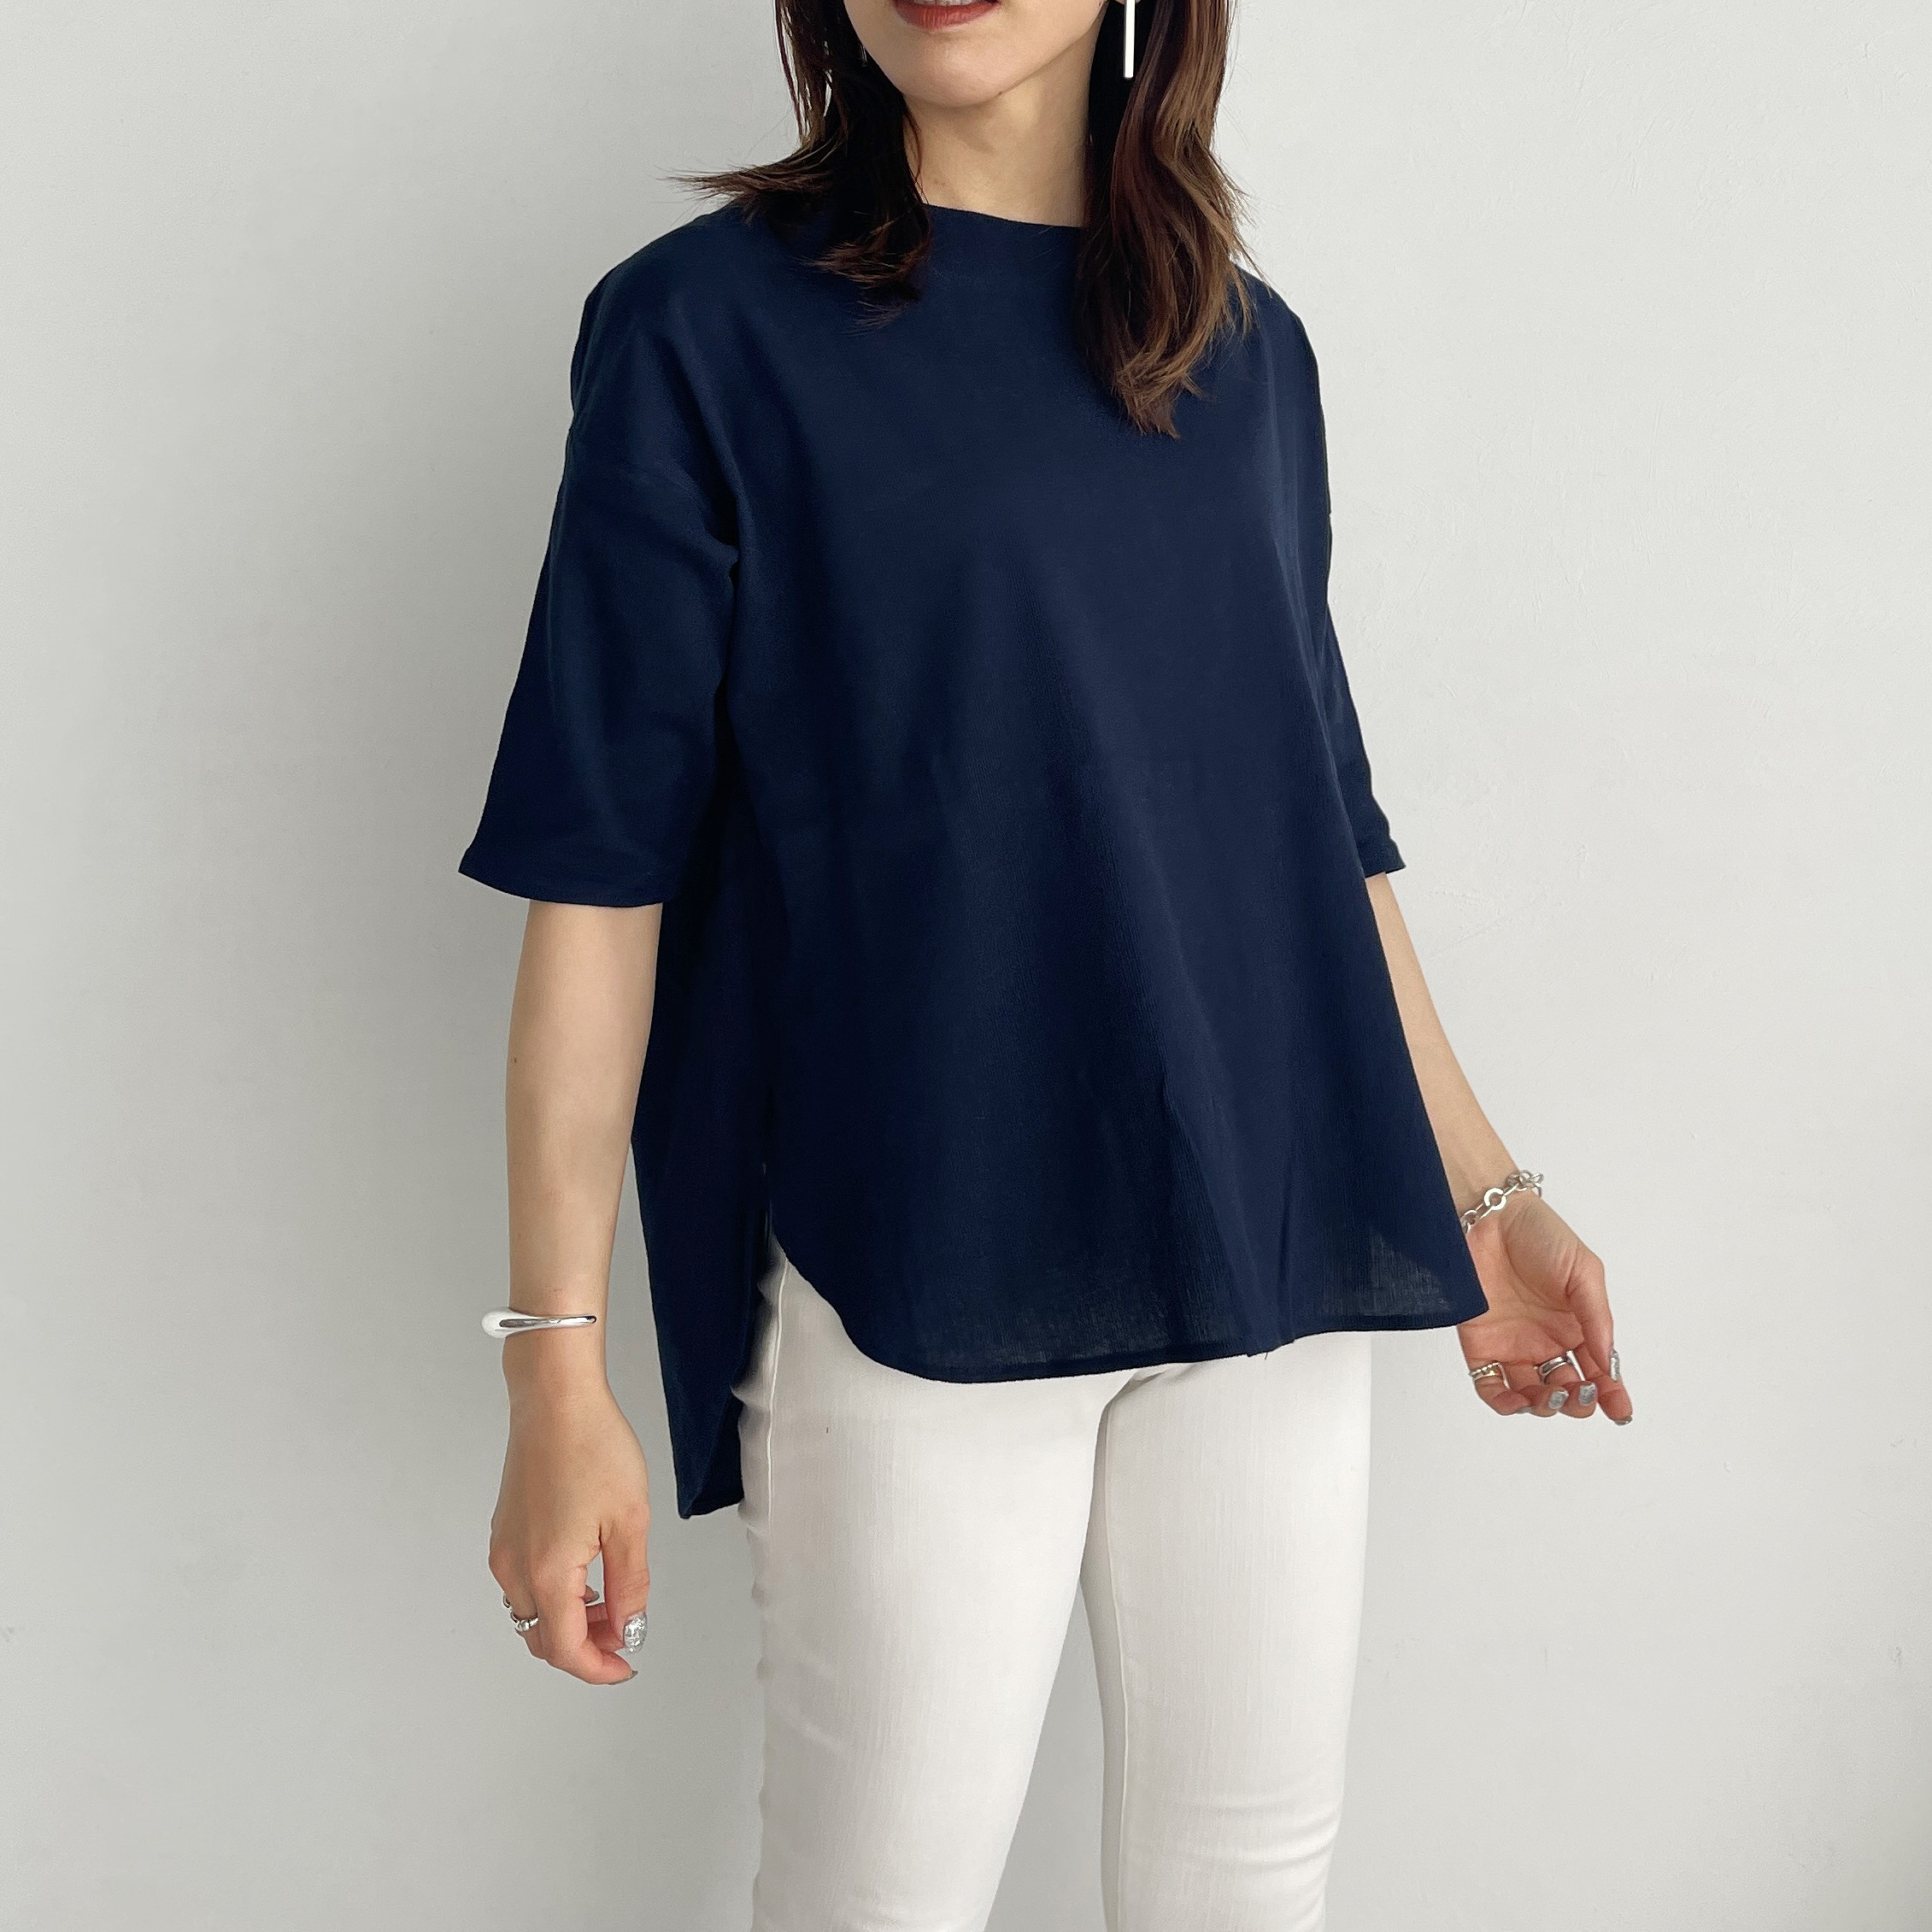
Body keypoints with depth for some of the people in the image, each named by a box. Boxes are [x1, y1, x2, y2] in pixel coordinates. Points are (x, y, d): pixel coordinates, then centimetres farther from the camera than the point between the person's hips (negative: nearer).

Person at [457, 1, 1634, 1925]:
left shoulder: (1250, 345, 10)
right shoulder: (705, 322, -4)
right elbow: (600, 866, -7)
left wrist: (1482, 1192, 18)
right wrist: (558, 1361, -10)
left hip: (1266, 1252, 5)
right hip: (911, 1272, -4)